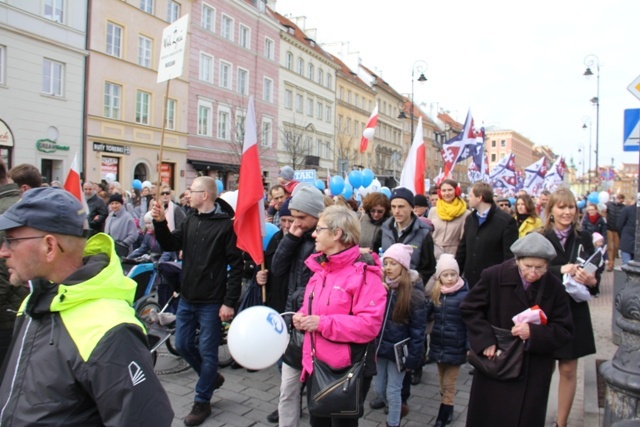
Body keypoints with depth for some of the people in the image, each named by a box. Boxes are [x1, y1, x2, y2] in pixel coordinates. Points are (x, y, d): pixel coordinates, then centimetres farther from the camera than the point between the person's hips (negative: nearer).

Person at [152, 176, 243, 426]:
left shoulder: (226, 225, -12)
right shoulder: (190, 221, 8)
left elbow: (236, 266, -14)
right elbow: (170, 245, 10)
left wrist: (230, 302, -17)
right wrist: (160, 223, -8)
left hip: (211, 302, -7)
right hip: (186, 299, 7)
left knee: (207, 351, 5)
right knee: (183, 345, 16)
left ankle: (202, 401, 22)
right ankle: (211, 377, 38)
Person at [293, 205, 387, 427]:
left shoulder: (363, 273, -17)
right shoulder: (320, 268, 8)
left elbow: (370, 324, -24)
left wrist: (322, 323, -24)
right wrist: (301, 317, -2)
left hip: (348, 370, -7)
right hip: (317, 365, 8)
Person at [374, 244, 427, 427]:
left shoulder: (414, 293, -15)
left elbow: (418, 330, -11)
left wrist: (412, 358, -12)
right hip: (381, 347, 5)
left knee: (393, 391, 5)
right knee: (379, 389, 16)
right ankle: (397, 410, 44)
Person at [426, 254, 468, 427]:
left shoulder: (465, 295, -13)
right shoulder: (435, 294, 0)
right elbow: (424, 315, 4)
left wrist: (470, 346, -13)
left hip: (455, 348, -5)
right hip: (438, 346, 5)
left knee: (448, 384, 6)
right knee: (442, 382, 18)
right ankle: (448, 410, 35)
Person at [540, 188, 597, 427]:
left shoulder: (584, 239, 5)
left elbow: (595, 277, 5)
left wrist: (590, 280, -16)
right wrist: (561, 270, -24)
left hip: (574, 311, 2)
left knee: (568, 370, 8)